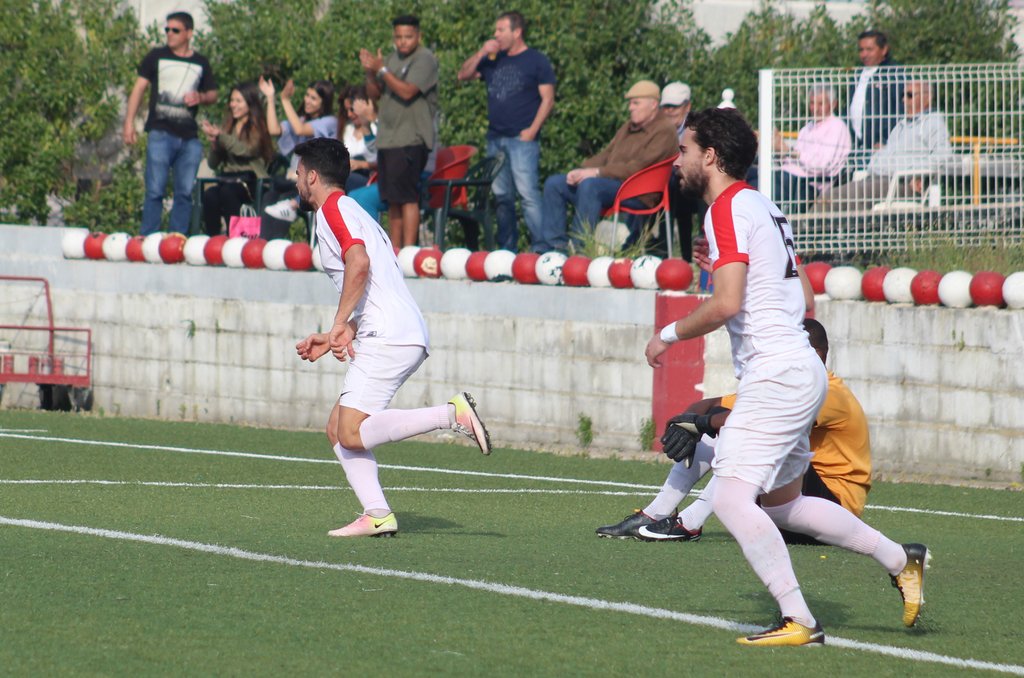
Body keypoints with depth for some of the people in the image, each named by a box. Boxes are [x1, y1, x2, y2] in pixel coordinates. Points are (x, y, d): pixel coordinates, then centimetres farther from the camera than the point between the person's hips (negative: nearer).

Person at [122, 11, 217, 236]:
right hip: (161, 133, -3)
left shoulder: (201, 63, 14)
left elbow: (213, 94, 20)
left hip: (189, 138, 3)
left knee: (186, 192, 2)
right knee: (155, 190, -7)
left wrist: (200, 97, -4)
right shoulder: (157, 57, 7)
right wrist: (129, 122, -3)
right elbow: (139, 88, 6)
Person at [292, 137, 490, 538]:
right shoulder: (352, 213, 28)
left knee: (352, 434, -16)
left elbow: (359, 263, -22)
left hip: (389, 337, -10)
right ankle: (376, 514, -4)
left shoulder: (333, 210, -3)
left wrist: (339, 325, -18)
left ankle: (453, 414, -19)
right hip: (403, 336, 10)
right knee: (338, 429, 8)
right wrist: (332, 339, 24)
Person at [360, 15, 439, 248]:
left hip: (410, 141, -8)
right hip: (387, 139, 8)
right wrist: (370, 72, 0)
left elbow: (407, 91, -18)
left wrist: (381, 69, -13)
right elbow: (375, 93, 18)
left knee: (407, 197, -12)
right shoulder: (392, 59, 18)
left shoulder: (425, 60, -7)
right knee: (392, 200, 9)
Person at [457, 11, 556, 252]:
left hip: (522, 139, -7)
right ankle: (507, 248, 13)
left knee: (528, 193, -15)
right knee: (501, 196, 8)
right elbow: (463, 75, 16)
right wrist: (481, 53, 3)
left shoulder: (536, 61, 0)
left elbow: (548, 99, -4)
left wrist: (532, 130, -13)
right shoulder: (494, 60, 18)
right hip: (495, 139, 7)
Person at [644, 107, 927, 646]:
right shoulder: (763, 207, 17)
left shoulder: (727, 209, -12)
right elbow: (800, 298, 23)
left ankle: (799, 622, -17)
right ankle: (900, 560, 27)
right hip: (799, 371, 10)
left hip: (776, 374, -10)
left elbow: (727, 303, -22)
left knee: (731, 500, -15)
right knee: (780, 505, 21)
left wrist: (668, 334, -9)